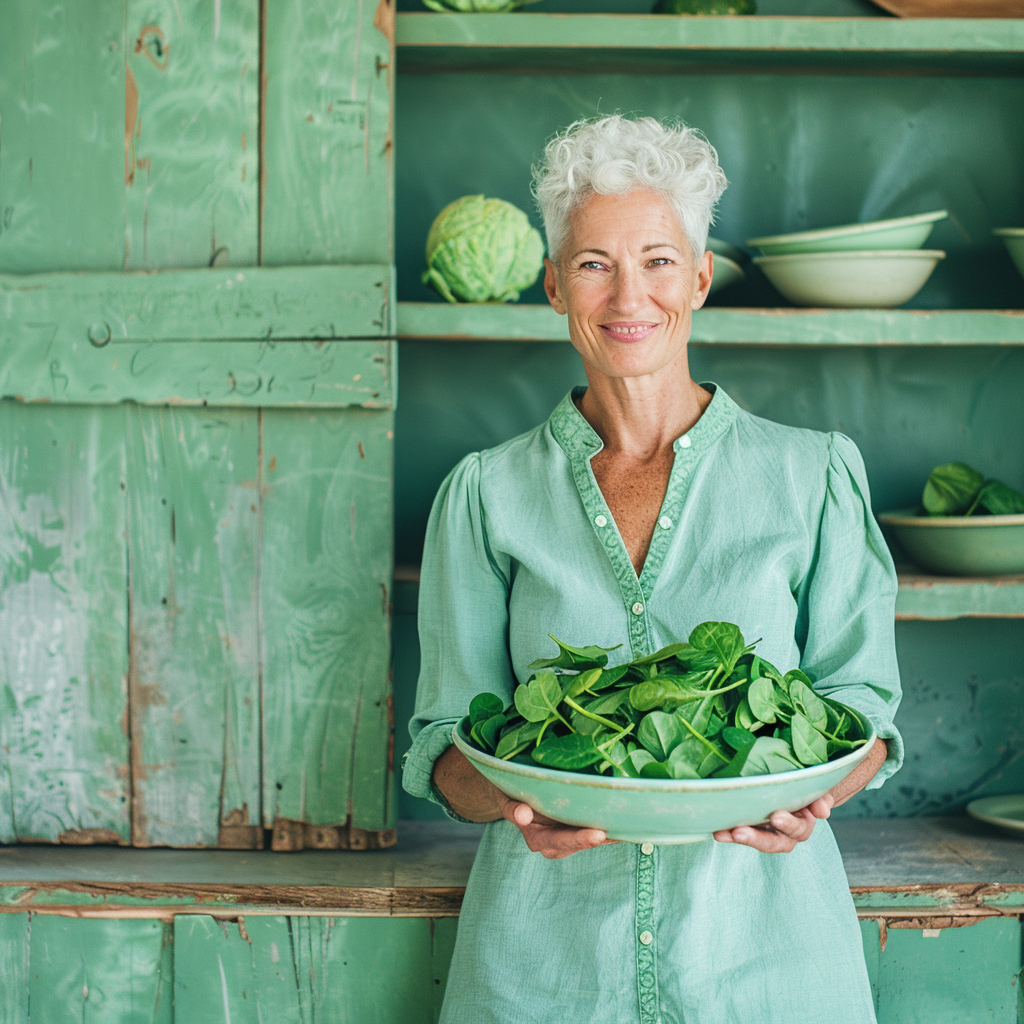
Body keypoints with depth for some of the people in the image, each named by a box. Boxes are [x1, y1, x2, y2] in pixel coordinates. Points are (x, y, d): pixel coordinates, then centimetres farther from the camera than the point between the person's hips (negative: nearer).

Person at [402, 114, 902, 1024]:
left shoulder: (813, 476, 2)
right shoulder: (487, 495, 3)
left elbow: (862, 705, 3)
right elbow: (448, 739, 2)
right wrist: (510, 798, -19)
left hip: (762, 943, 0)